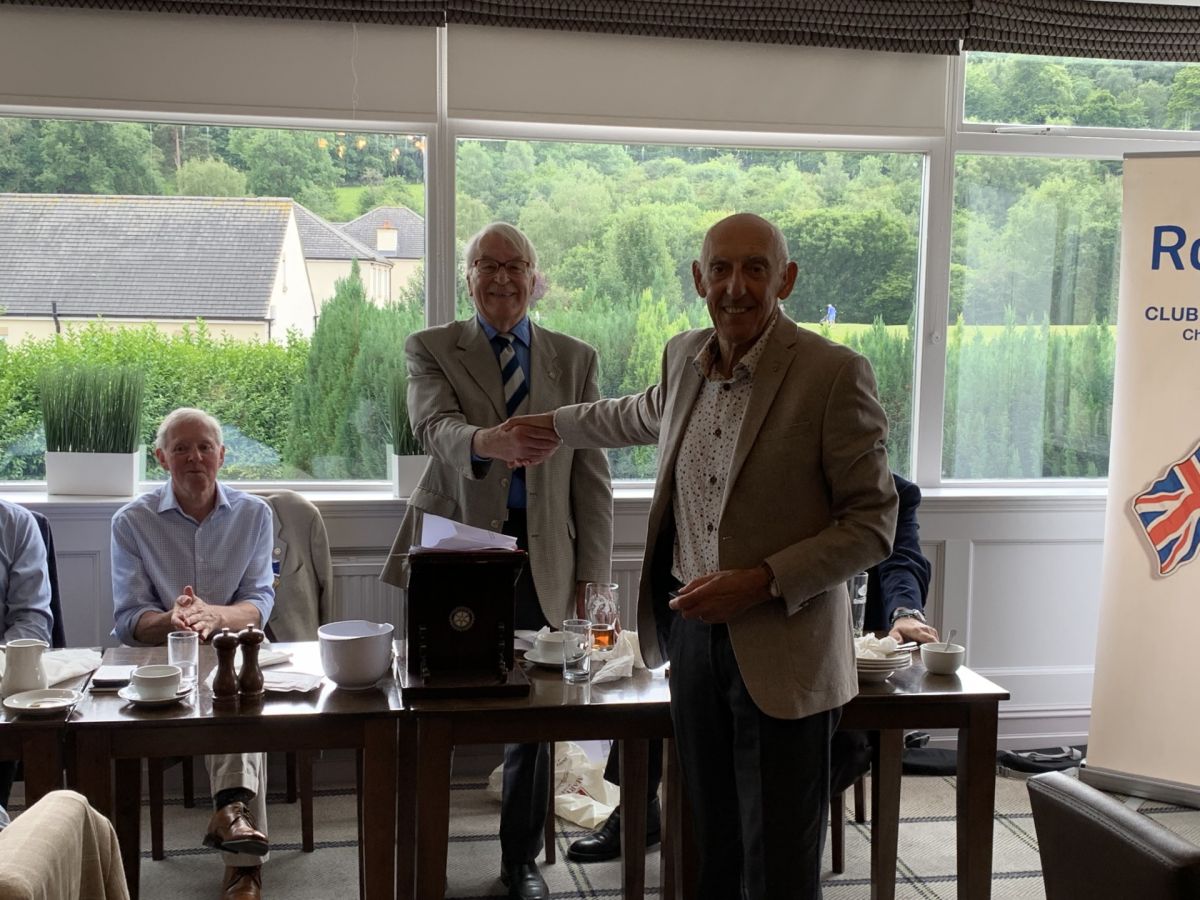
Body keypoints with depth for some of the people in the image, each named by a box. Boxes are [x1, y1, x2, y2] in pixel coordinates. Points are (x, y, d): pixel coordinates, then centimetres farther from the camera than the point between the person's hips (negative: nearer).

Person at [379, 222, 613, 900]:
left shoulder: (576, 360, 9)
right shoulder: (432, 349, 4)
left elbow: (593, 475, 8)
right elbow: (435, 425, -17)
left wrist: (591, 573, 2)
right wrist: (487, 441, -40)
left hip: (541, 556, 2)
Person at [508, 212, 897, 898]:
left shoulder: (835, 373, -13)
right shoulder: (685, 356, 6)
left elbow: (873, 525, -11)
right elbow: (643, 416, 30)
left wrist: (762, 581, -20)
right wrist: (553, 423, 41)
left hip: (781, 649, -5)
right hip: (691, 628, 6)